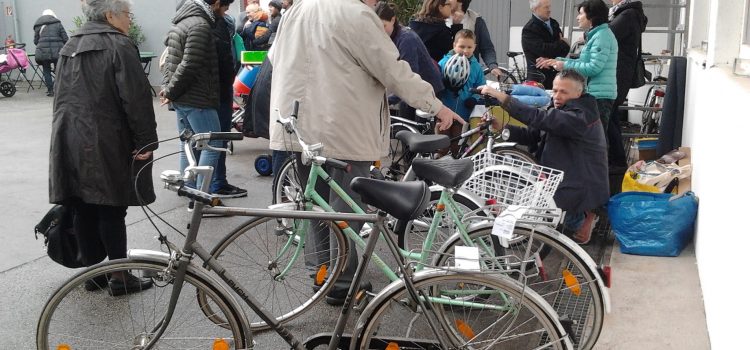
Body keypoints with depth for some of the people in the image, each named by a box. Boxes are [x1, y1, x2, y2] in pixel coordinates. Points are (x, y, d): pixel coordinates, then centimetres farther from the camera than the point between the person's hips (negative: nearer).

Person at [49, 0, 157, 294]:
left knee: (84, 210, 11)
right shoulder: (119, 46, -10)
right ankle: (120, 277, 6)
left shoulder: (69, 47, 17)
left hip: (70, 142, 7)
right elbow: (136, 99, -16)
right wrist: (146, 140, -12)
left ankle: (93, 273, 20)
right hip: (106, 144, -7)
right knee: (111, 211, -1)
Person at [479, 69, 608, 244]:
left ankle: (581, 219, 4)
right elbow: (531, 135, 1)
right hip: (562, 180, 10)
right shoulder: (560, 112, 9)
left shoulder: (580, 117, -22)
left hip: (582, 189, -10)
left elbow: (540, 118, -37)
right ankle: (580, 214, 15)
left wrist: (502, 97, -40)